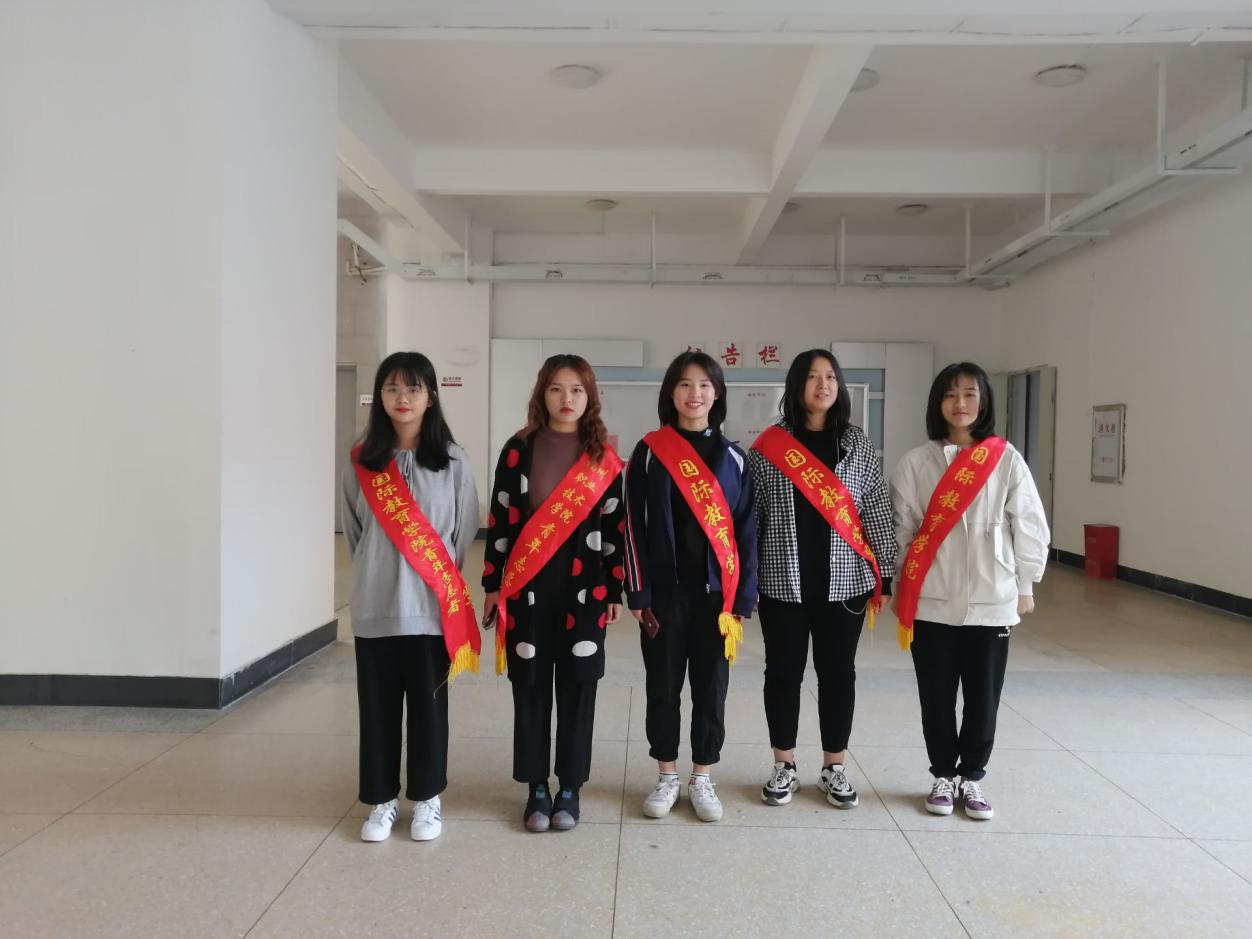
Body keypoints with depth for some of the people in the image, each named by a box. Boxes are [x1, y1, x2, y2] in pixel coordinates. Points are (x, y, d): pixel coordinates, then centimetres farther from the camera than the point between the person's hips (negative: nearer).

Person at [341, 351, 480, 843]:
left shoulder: (452, 461, -3)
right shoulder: (362, 463, 2)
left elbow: (464, 532, 2)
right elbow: (354, 532, 11)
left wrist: (439, 580, 4)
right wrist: (376, 572, 11)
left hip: (432, 608, -1)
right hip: (375, 607, 2)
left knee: (428, 707, 8)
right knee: (378, 708, 10)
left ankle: (427, 799, 25)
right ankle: (381, 800, 26)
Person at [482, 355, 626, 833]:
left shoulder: (605, 458, 3)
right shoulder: (518, 450, 2)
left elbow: (616, 527, 4)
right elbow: (500, 520, 3)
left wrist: (614, 590, 2)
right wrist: (493, 584, 0)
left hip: (584, 590, 0)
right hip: (527, 589, 0)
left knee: (577, 687, 6)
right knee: (531, 688, 6)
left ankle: (569, 788, 20)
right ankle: (537, 788, 21)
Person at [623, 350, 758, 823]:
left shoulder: (732, 457, 4)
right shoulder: (650, 452, -1)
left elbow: (746, 531, 3)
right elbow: (635, 526, -3)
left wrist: (742, 598, -2)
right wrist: (638, 593, -8)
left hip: (715, 592, 1)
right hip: (664, 591, -1)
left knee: (711, 688, 9)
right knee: (663, 687, 9)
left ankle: (701, 779, 25)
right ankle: (667, 777, 25)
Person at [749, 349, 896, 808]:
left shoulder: (858, 444, 4)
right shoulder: (769, 446, -1)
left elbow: (877, 513, 5)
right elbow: (748, 515, 1)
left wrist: (884, 576, 3)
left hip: (844, 582, 1)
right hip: (783, 582, -1)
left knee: (838, 672, 9)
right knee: (783, 672, 8)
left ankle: (835, 768, 24)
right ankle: (784, 767, 23)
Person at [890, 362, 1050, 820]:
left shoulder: (1007, 460, -2)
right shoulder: (916, 462, -1)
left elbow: (1030, 525, 3)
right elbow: (901, 528, 2)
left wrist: (1024, 585, 5)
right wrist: (899, 586, 4)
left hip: (992, 601, 0)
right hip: (930, 602, 0)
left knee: (983, 697, 9)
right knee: (936, 697, 9)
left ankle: (972, 777, 28)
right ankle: (944, 776, 28)